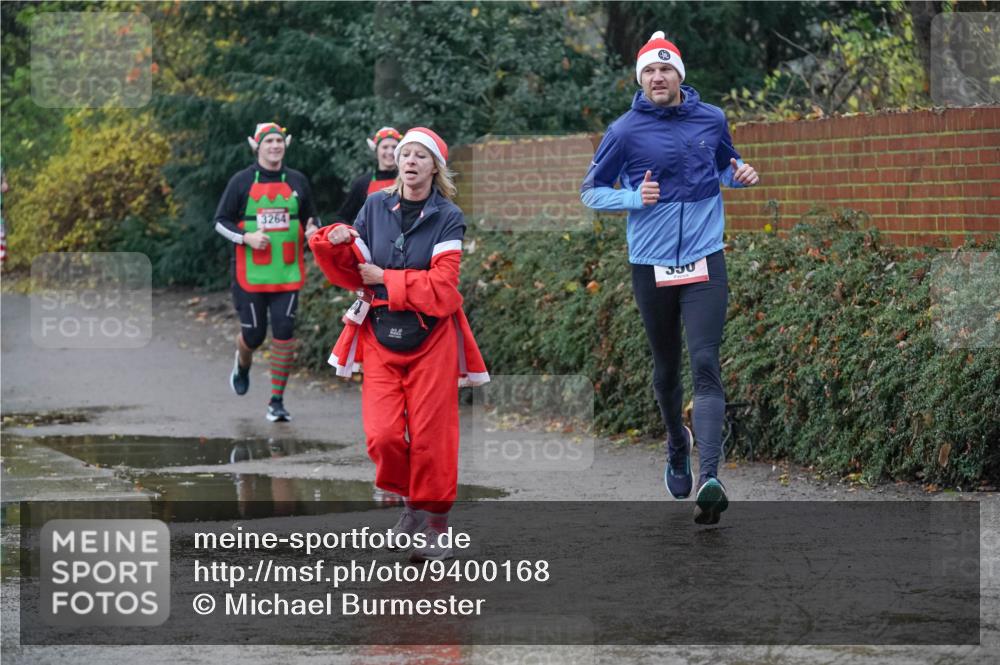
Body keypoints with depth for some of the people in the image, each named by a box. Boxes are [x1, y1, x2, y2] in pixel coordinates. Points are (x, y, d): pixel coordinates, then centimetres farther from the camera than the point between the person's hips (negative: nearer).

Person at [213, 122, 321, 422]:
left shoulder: (297, 181, 8)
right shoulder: (241, 182, 0)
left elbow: (311, 218, 19)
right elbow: (221, 221, 3)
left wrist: (312, 230, -4)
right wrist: (246, 237, -14)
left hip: (288, 273, 2)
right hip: (251, 274, -2)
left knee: (284, 333, -7)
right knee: (253, 334, 3)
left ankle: (277, 401, 2)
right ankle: (242, 364, 41)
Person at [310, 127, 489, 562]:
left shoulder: (447, 217, -5)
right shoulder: (376, 207, 5)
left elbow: (441, 286, -15)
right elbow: (353, 273, 6)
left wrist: (384, 279, -12)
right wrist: (337, 245, -13)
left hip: (431, 340, -2)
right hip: (381, 338, 3)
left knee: (430, 439, -3)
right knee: (382, 435, -8)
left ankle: (435, 528, 13)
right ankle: (410, 500, 20)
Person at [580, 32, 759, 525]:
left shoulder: (711, 119, 4)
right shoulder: (625, 131, -2)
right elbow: (591, 191, 6)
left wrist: (742, 175, 1)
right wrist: (634, 198, -13)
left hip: (705, 262, 0)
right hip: (651, 265, 0)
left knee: (704, 364, -14)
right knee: (666, 367, 13)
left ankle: (709, 479, -24)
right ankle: (677, 448, 41)